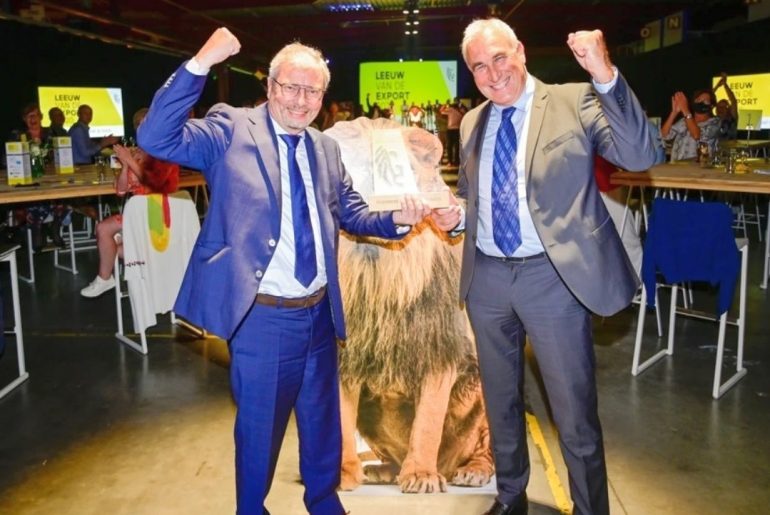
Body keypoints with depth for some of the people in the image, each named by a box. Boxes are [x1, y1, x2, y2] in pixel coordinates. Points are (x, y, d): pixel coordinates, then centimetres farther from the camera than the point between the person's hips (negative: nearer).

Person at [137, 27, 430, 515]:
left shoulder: (325, 147, 8)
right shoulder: (231, 130, -8)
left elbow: (352, 212, 12)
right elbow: (156, 138, -21)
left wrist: (398, 219, -7)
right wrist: (200, 64, -29)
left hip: (319, 312, 6)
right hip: (263, 316, -5)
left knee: (323, 419, 23)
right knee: (260, 427, 14)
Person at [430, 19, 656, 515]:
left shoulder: (574, 102, -5)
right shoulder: (472, 123, 9)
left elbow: (639, 156, -19)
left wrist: (605, 76, -27)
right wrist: (456, 215, -3)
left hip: (553, 276, -5)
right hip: (487, 276, 5)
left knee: (575, 414, 5)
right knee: (501, 402, 21)